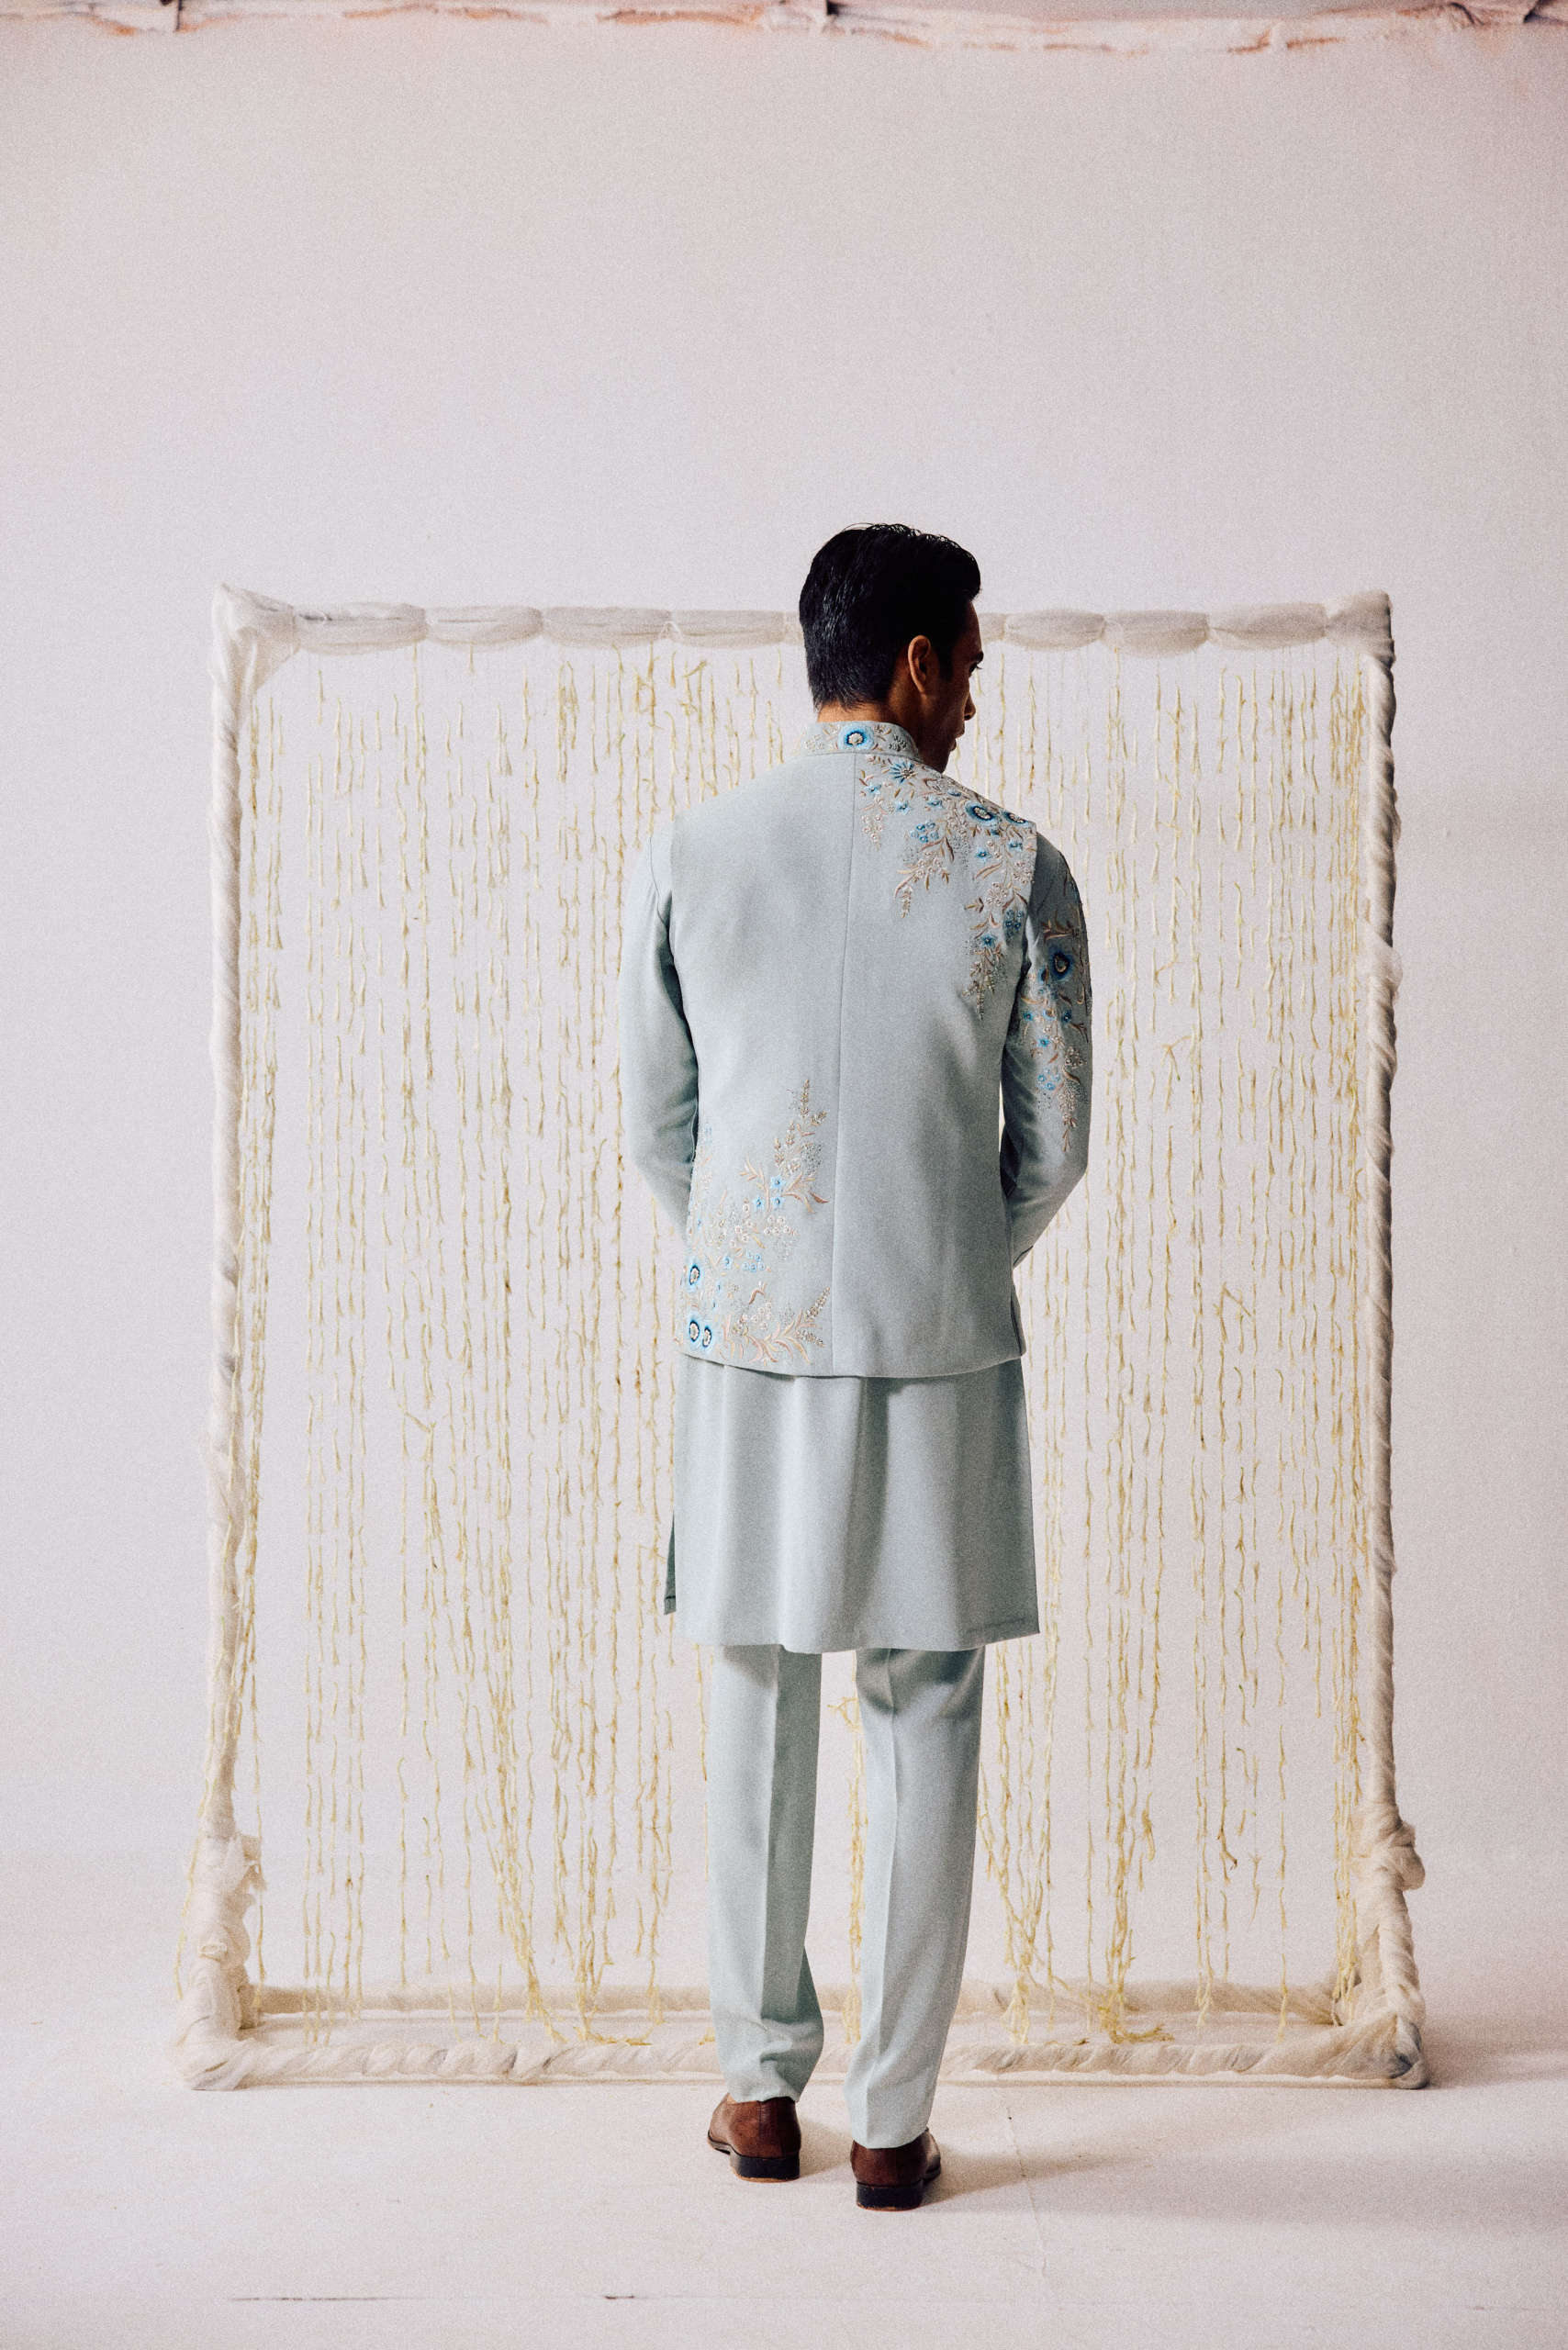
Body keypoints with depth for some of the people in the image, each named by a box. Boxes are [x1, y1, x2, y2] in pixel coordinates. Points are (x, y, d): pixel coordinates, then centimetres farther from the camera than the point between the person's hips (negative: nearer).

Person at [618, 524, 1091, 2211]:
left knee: (756, 1721, 14)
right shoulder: (1015, 869, -6)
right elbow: (1054, 1143, 0)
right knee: (924, 1733, 8)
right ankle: (892, 2123, 17)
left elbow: (656, 1127, 6)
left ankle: (761, 2091, 25)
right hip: (940, 1353, -1)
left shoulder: (684, 857, -1)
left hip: (746, 1344, 2)